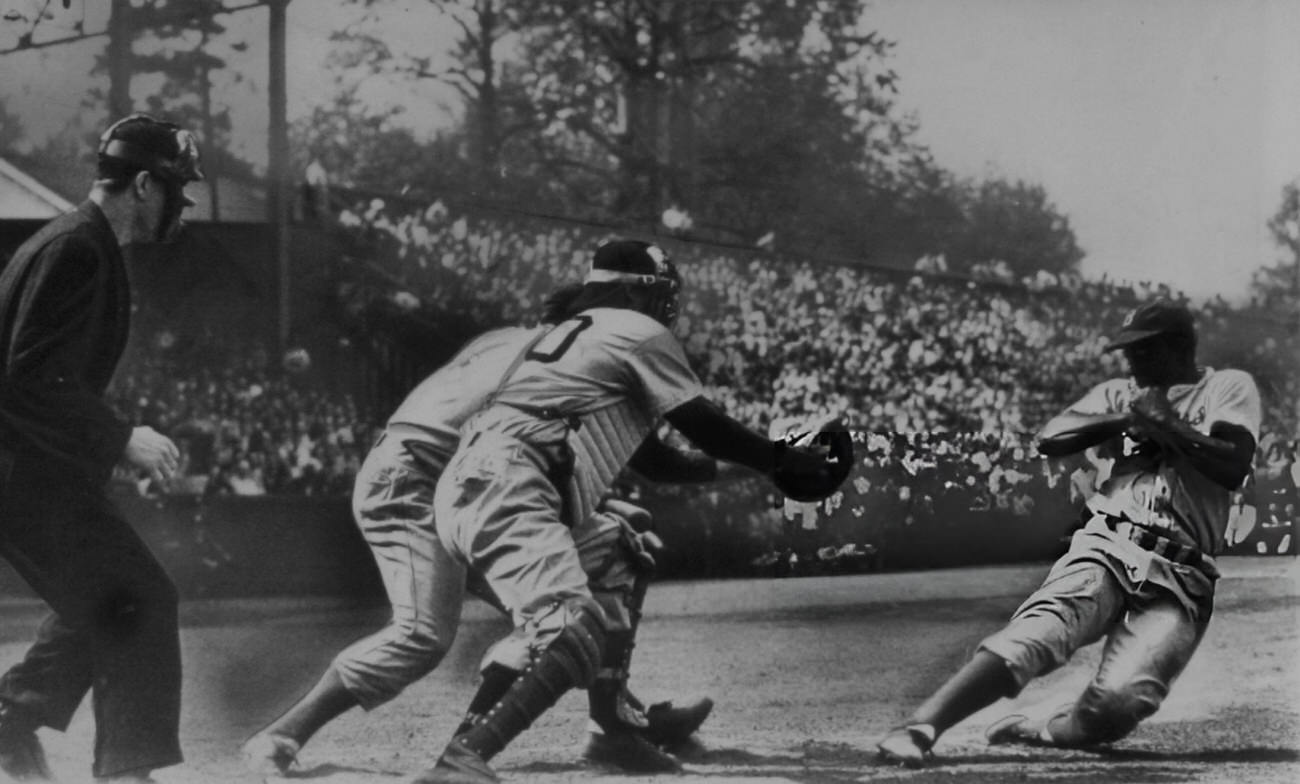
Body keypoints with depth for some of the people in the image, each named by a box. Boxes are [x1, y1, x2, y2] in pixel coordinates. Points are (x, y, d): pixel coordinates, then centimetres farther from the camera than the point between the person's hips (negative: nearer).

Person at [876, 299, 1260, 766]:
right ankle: (920, 726, -39)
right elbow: (1050, 440, 7)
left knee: (1120, 702, -27)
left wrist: (1165, 423, -6)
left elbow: (1235, 467, -6)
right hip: (1107, 551, 2)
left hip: (1180, 582, -2)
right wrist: (1129, 418, 0)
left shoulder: (1229, 387, 12)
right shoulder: (1119, 394, 23)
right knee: (1039, 632, -29)